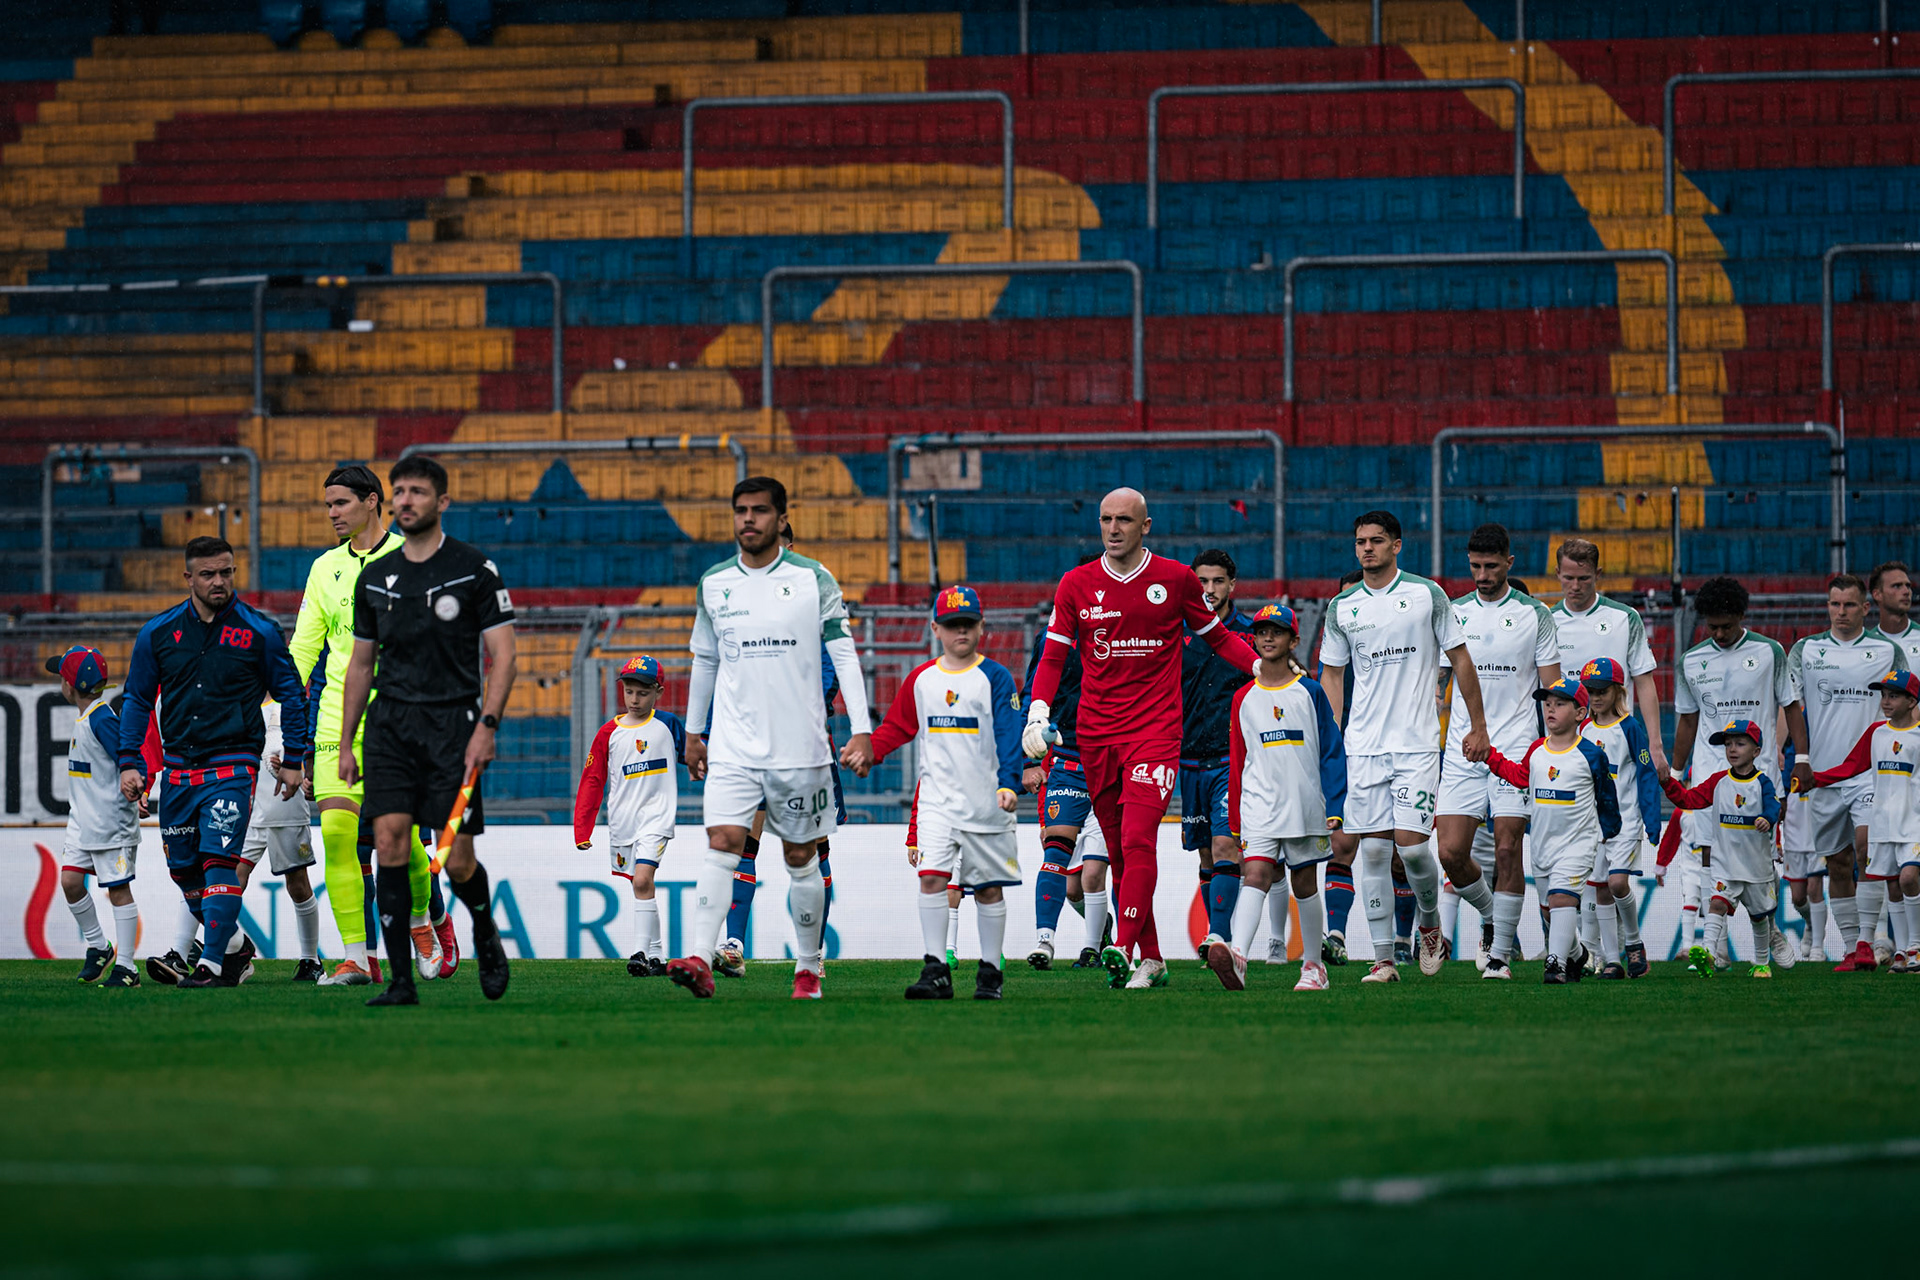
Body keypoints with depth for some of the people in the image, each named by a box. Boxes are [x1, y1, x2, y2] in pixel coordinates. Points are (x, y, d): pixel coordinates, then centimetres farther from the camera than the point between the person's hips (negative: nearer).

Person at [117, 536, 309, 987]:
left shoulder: (259, 632, -2)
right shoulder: (158, 634, 5)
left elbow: (291, 694, 7)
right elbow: (137, 700, 14)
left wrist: (293, 760, 5)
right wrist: (130, 763, 7)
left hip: (232, 764, -4)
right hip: (178, 769, 4)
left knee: (219, 860, -17)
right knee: (183, 869, 9)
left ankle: (213, 961, -16)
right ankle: (235, 944, 28)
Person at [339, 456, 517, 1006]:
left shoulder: (475, 569, -1)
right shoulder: (374, 578, 11)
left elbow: (502, 654, -2)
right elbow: (361, 663, 18)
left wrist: (487, 725, -13)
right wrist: (346, 744, 14)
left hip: (453, 723, -3)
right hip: (390, 723, 3)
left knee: (457, 860, -7)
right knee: (389, 841, -11)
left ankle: (487, 938, 25)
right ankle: (400, 978, -8)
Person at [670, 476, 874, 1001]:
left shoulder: (813, 580, -1)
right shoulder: (713, 584, 7)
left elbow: (844, 656, -1)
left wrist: (861, 731, -8)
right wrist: (693, 733, 20)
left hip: (799, 747, -1)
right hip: (733, 745, 1)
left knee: (801, 859, 7)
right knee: (722, 844, -15)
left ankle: (809, 967, 20)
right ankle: (700, 959, -25)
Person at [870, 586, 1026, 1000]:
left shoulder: (995, 678, -2)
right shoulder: (920, 680, 8)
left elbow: (1009, 736, -9)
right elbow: (897, 727, 18)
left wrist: (1008, 784, -21)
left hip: (987, 803, -2)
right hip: (937, 801, 2)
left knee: (989, 887, 5)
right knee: (931, 876, -13)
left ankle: (991, 971, 16)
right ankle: (935, 970, -12)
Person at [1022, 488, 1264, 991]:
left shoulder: (1175, 579, 3)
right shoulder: (1077, 585, 7)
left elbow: (1216, 637, 15)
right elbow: (1053, 657, 9)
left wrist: (1262, 666, 1)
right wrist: (1038, 714, -4)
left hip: (1156, 728, -3)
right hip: (1095, 735, 3)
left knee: (1138, 840, -18)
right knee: (1118, 850, 4)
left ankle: (1124, 948, -24)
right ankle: (1151, 959, 11)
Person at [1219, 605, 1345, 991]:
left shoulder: (1310, 692, 3)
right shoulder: (1244, 698, 9)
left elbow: (1332, 753, 3)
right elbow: (1237, 763, 13)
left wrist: (1335, 809, -4)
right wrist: (1235, 824, 11)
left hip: (1306, 806, -1)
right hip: (1260, 807, 1)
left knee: (1305, 884, 8)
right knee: (1255, 875, -17)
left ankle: (1313, 965, 21)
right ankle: (1237, 957, -36)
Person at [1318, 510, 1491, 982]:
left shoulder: (1426, 595, 0)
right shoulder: (1342, 607, 7)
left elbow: (1461, 660, 6)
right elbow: (1331, 675, 16)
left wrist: (1477, 726, 4)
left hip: (1416, 743, -3)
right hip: (1363, 745, 3)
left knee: (1411, 842, -11)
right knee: (1374, 850, -1)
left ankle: (1430, 924, 17)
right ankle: (1383, 958, 3)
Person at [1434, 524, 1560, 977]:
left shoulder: (1533, 615, 3)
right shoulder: (1453, 615, 10)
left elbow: (1552, 691, 4)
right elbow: (1440, 688, 14)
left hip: (1516, 751, -3)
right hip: (1461, 753, 3)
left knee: (1507, 851, -6)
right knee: (1451, 852, -6)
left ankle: (1500, 952, 2)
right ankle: (1491, 914, 21)